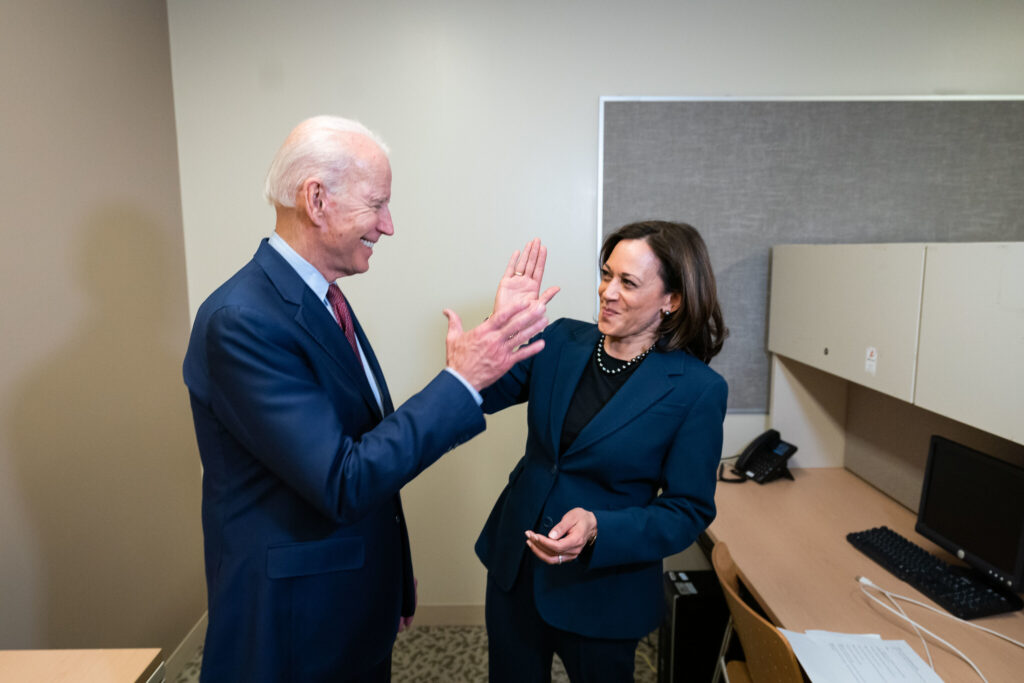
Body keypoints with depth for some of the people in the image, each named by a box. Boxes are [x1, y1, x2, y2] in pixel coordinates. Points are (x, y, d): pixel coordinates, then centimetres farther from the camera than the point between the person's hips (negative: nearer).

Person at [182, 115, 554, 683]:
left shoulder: (323, 297, 3)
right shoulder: (242, 320, -26)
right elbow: (342, 484, -29)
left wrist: (393, 580, 16)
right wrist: (461, 379, -26)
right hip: (291, 624, -7)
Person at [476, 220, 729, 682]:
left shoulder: (698, 389, -16)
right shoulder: (562, 340, -5)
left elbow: (689, 509, -12)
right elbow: (480, 397, -5)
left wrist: (600, 530, -28)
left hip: (601, 590, -3)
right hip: (514, 565, 4)